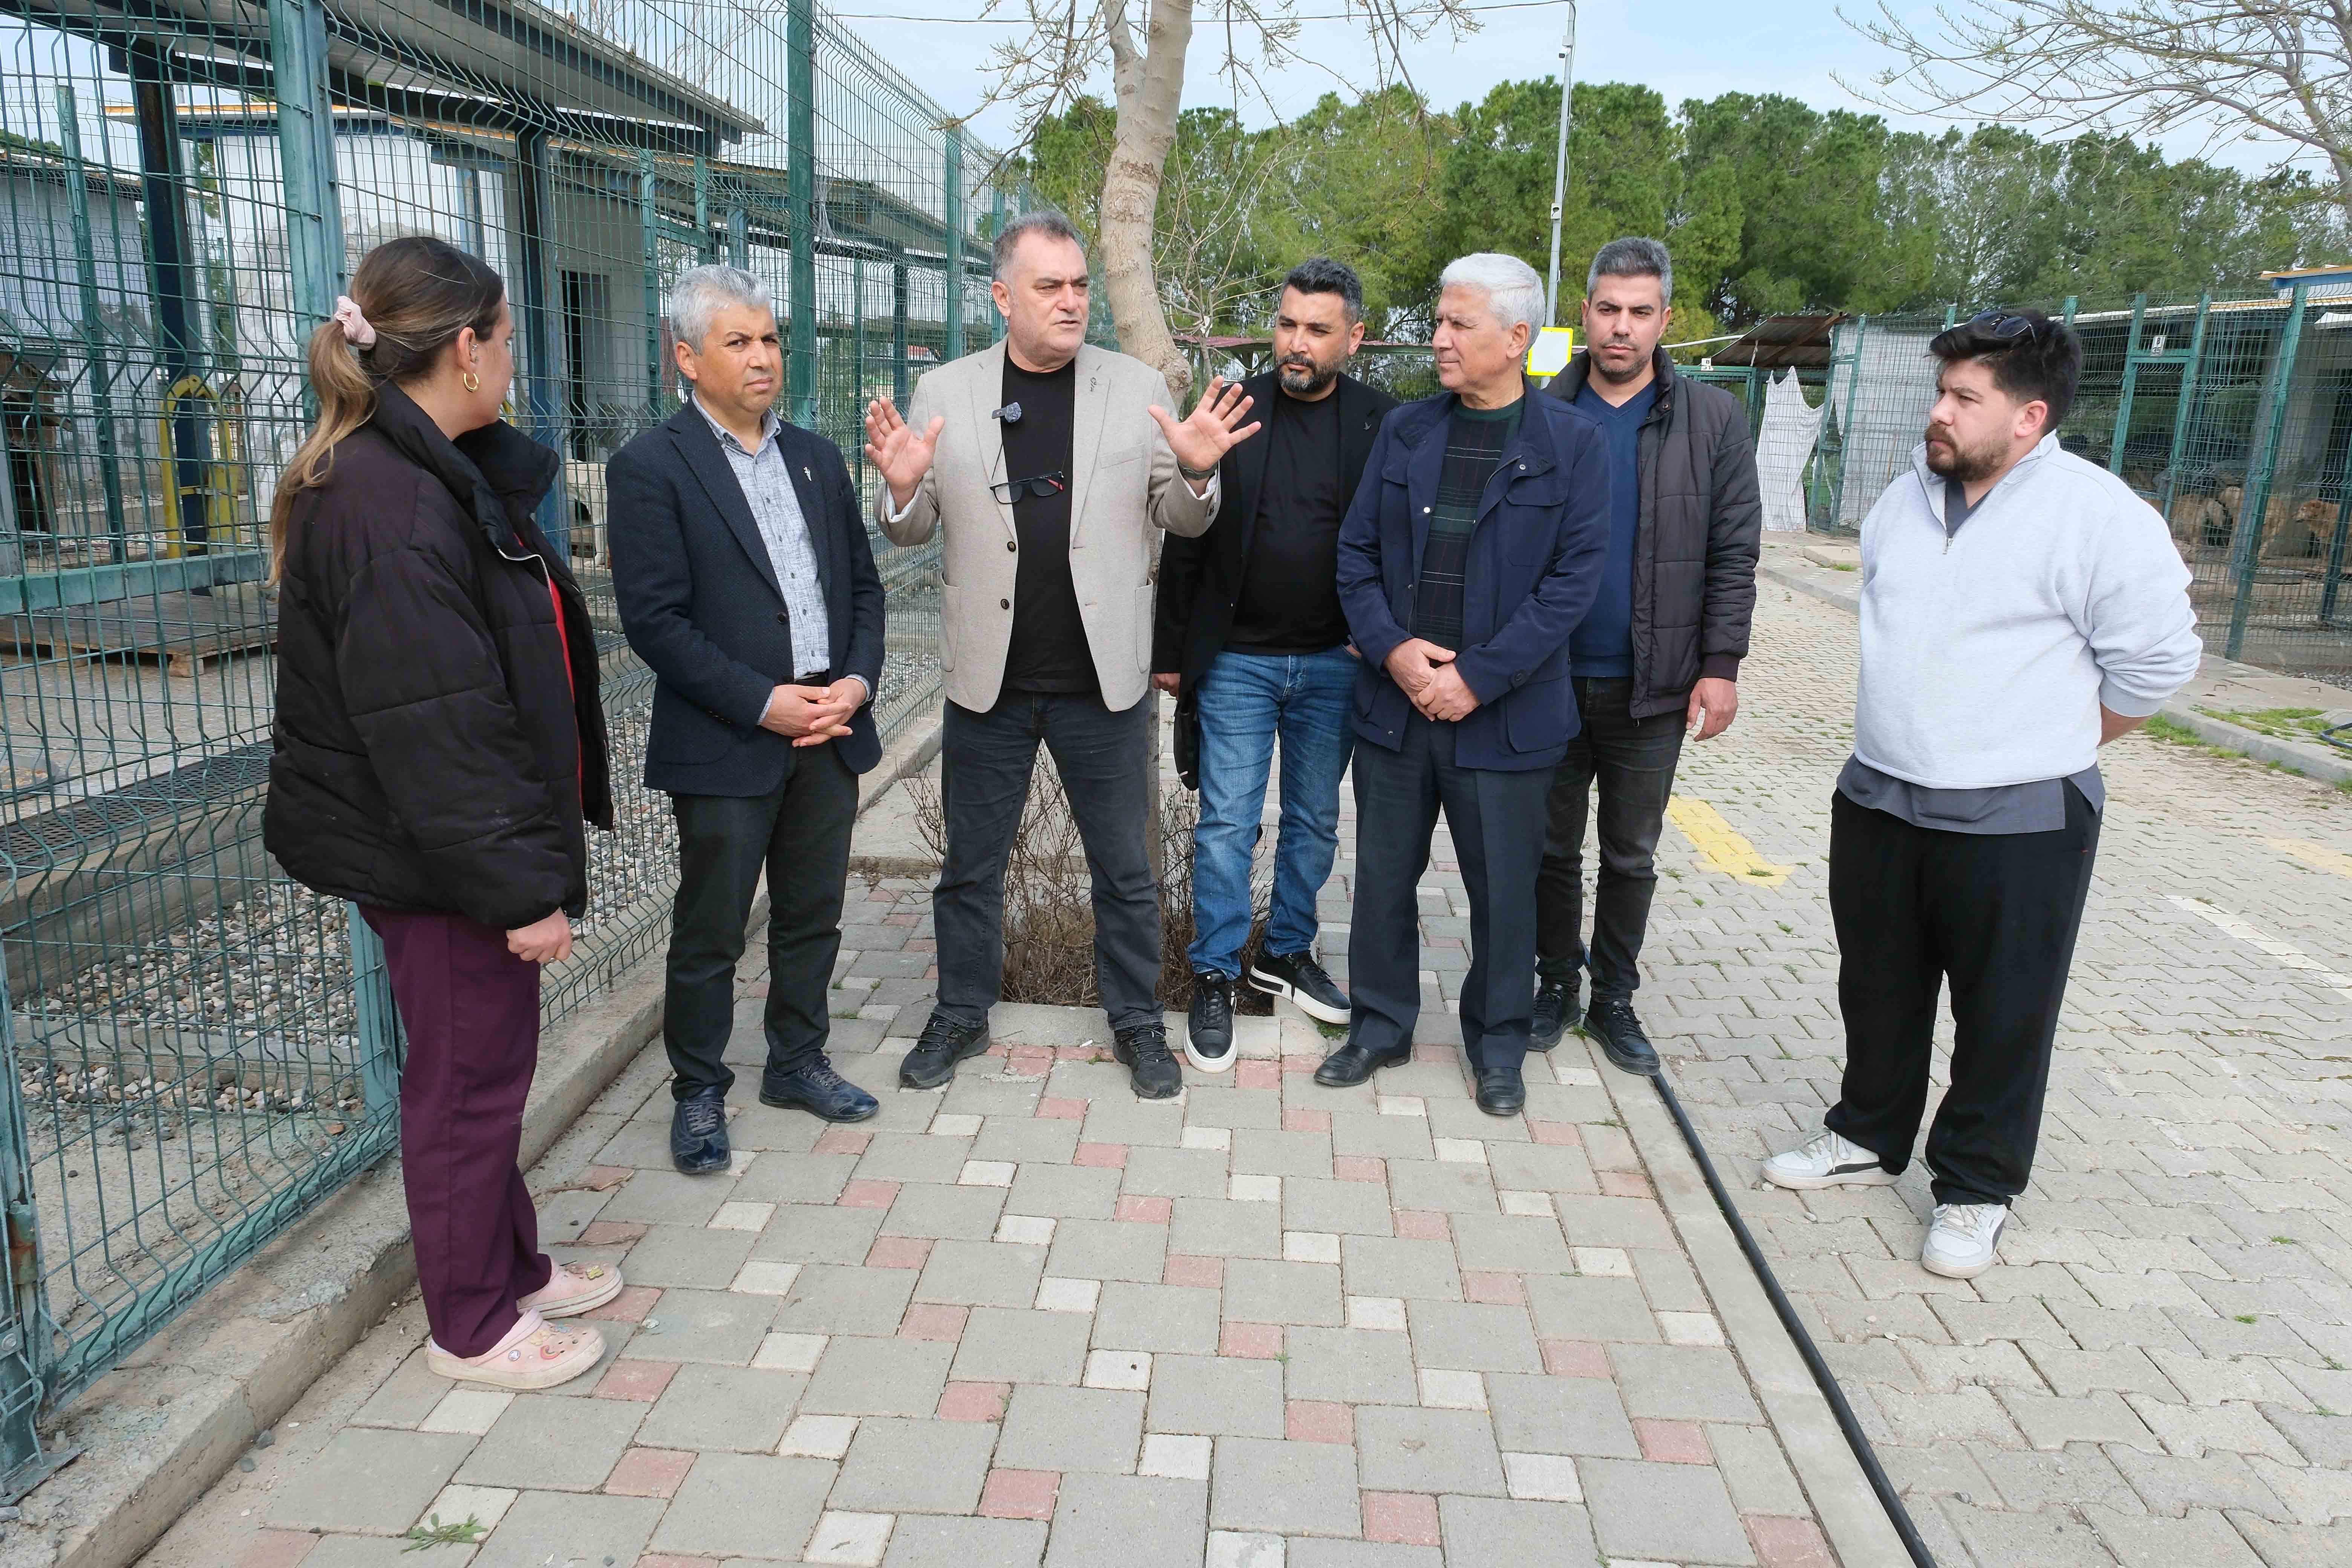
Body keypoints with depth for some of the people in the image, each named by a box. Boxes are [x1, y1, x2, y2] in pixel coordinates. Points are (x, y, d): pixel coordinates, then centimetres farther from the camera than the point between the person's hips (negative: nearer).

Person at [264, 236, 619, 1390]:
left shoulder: (431, 475, 11)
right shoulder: (391, 508, -23)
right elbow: (433, 731, -27)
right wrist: (520, 887, -25)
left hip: (447, 847, 10)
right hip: (434, 860, -10)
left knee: (485, 1061, 20)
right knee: (469, 1075, 5)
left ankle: (511, 1266, 38)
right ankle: (471, 1326, 24)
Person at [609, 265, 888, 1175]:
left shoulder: (818, 459, 12)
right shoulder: (650, 469, -7)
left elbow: (863, 584, 13)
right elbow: (654, 621, -13)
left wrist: (858, 680, -3)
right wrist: (765, 702, -16)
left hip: (830, 729, 6)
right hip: (726, 743, -5)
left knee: (812, 917, 16)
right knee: (709, 933, 6)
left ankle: (797, 1063, 33)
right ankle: (698, 1092, 24)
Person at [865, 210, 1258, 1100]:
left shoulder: (1138, 388, 1)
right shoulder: (944, 393, 1)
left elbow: (1182, 520, 5)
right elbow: (910, 532, 6)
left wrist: (1196, 471, -17)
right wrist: (902, 487, -16)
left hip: (1104, 679, 0)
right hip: (989, 681, 1)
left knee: (1125, 870, 11)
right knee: (971, 866, 14)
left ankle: (1137, 1023, 30)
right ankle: (961, 1017, 33)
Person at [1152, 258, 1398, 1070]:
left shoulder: (1381, 422, -2)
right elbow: (1186, 541, 0)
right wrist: (1169, 650, 1)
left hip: (1333, 663, 2)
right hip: (1236, 659, -1)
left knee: (1315, 819, 14)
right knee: (1226, 823, 1)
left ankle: (1288, 953, 32)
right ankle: (1215, 977, 15)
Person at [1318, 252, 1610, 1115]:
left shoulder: (1572, 444, -4)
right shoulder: (1404, 430, 7)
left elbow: (1575, 577, -9)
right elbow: (1357, 551, 6)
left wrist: (1478, 677, -15)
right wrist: (1393, 648, -11)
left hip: (1502, 714, -3)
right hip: (1394, 702, 3)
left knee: (1504, 890, 9)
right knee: (1384, 876, 12)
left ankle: (1498, 1046, 30)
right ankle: (1380, 1027, 32)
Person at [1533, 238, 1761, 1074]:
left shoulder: (1713, 419, 0)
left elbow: (1733, 555, -1)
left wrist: (1721, 665, -8)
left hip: (1653, 688, 0)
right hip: (1550, 681, 0)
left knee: (1631, 856, 13)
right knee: (1554, 847, 13)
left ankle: (1614, 997, 29)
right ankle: (1557, 981, 31)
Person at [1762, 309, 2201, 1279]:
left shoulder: (2100, 518, -15)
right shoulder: (1907, 498, 5)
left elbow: (2155, 663, -9)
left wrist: (2045, 752, 1)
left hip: (2017, 824, -6)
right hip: (1878, 800, 6)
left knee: (2003, 1019, 8)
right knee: (1878, 990, 18)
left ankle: (1976, 1190, 24)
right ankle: (1869, 1136, 37)